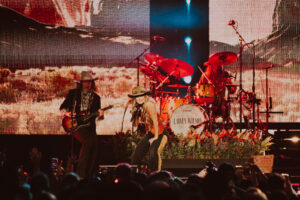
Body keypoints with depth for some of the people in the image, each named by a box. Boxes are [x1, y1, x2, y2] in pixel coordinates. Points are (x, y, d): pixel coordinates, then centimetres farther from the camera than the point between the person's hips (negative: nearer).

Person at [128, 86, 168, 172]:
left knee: (153, 155, -29)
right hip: (148, 134, 9)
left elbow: (155, 121, -19)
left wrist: (156, 137, -18)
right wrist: (136, 113, -12)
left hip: (159, 134, -9)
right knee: (136, 156, 8)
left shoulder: (149, 104, -18)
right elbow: (135, 124, 5)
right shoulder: (138, 108, 6)